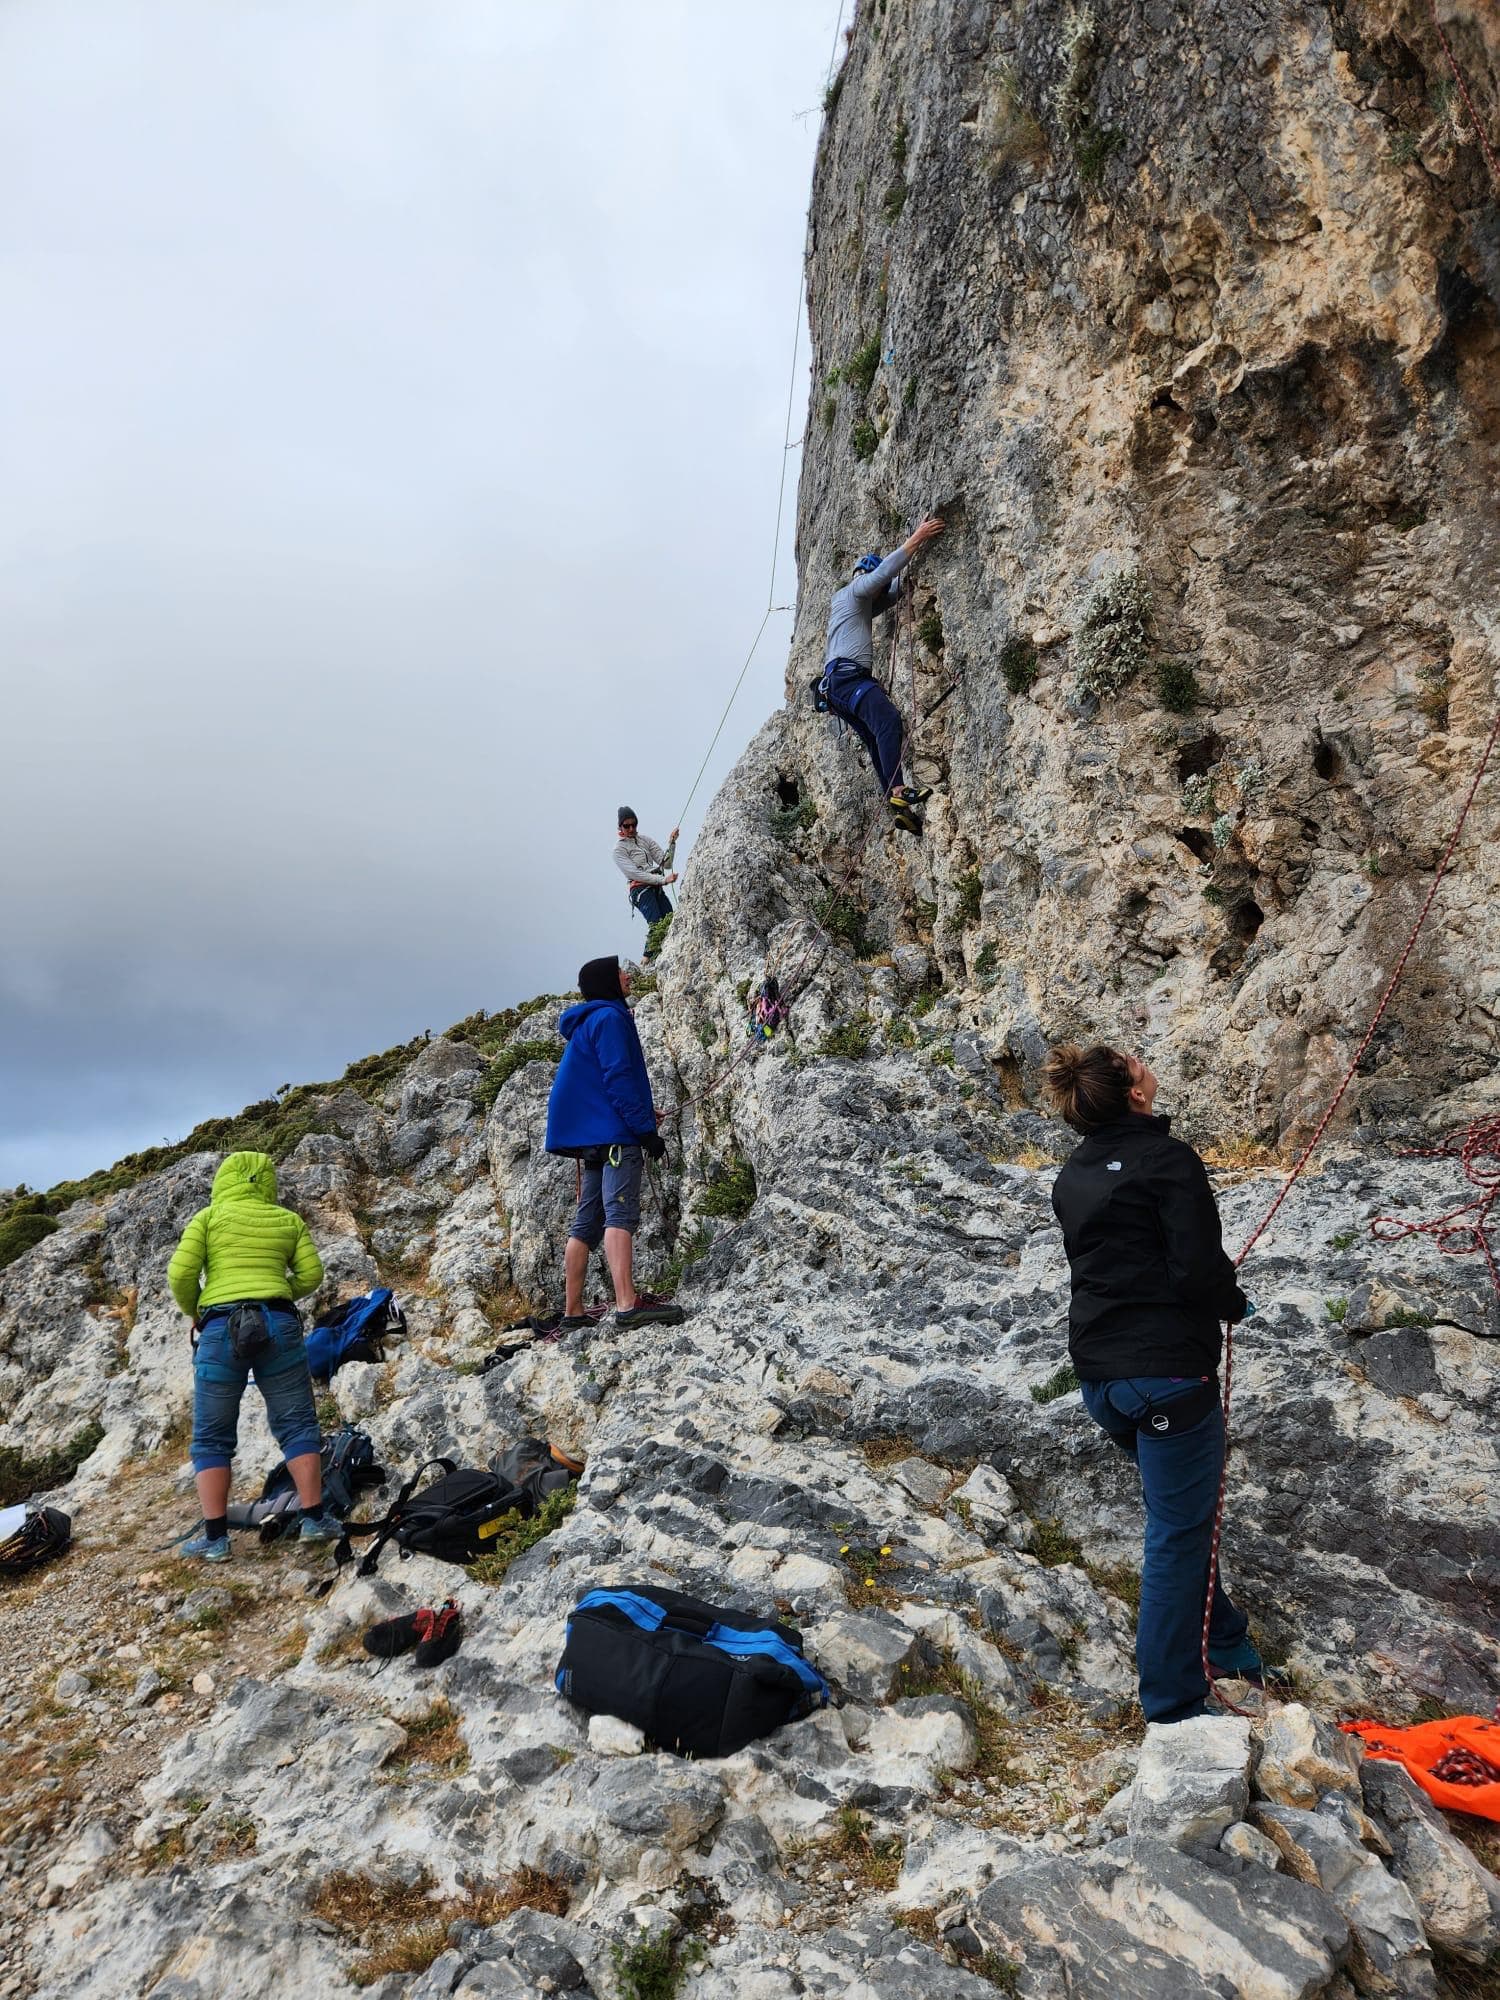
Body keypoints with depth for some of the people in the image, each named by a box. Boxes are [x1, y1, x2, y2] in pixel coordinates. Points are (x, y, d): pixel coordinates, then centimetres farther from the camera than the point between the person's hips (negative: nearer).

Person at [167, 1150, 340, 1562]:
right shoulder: (288, 1220, 14)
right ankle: (314, 1519, 6)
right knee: (297, 1425, 9)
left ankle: (214, 1537, 4)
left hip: (221, 1329, -1)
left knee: (211, 1438, 8)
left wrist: (193, 1311, 16)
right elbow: (311, 1275, 10)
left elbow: (180, 1274, -1)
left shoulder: (208, 1217, 9)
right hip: (278, 1325, 1)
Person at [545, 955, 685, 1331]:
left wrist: (641, 1114, 26)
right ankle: (627, 1304, -29)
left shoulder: (588, 1022, 23)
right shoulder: (609, 1017, -8)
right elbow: (618, 1078, -17)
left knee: (588, 1222, 9)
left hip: (589, 1137, 10)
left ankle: (573, 1312, 10)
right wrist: (645, 1128, -17)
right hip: (614, 1132, -10)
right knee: (621, 1213, -19)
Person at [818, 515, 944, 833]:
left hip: (837, 686, 10)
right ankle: (899, 790, -41)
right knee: (889, 720, -27)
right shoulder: (853, 591, 7)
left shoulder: (862, 606, 35)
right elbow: (885, 570, -7)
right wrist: (916, 539, -6)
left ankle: (899, 806, -11)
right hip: (848, 675, -10)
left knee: (878, 740, -1)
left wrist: (913, 554, 36)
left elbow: (893, 591, 40)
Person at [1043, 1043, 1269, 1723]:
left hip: (1097, 1374, 8)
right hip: (1168, 1370, -8)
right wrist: (1236, 1305, 1)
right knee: (1177, 1532, 3)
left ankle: (1222, 1639, 41)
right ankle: (1172, 1706, 11)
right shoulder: (1168, 1158, -13)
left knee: (1181, 1514, 26)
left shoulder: (1071, 1176, 9)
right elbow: (1200, 1269, -20)